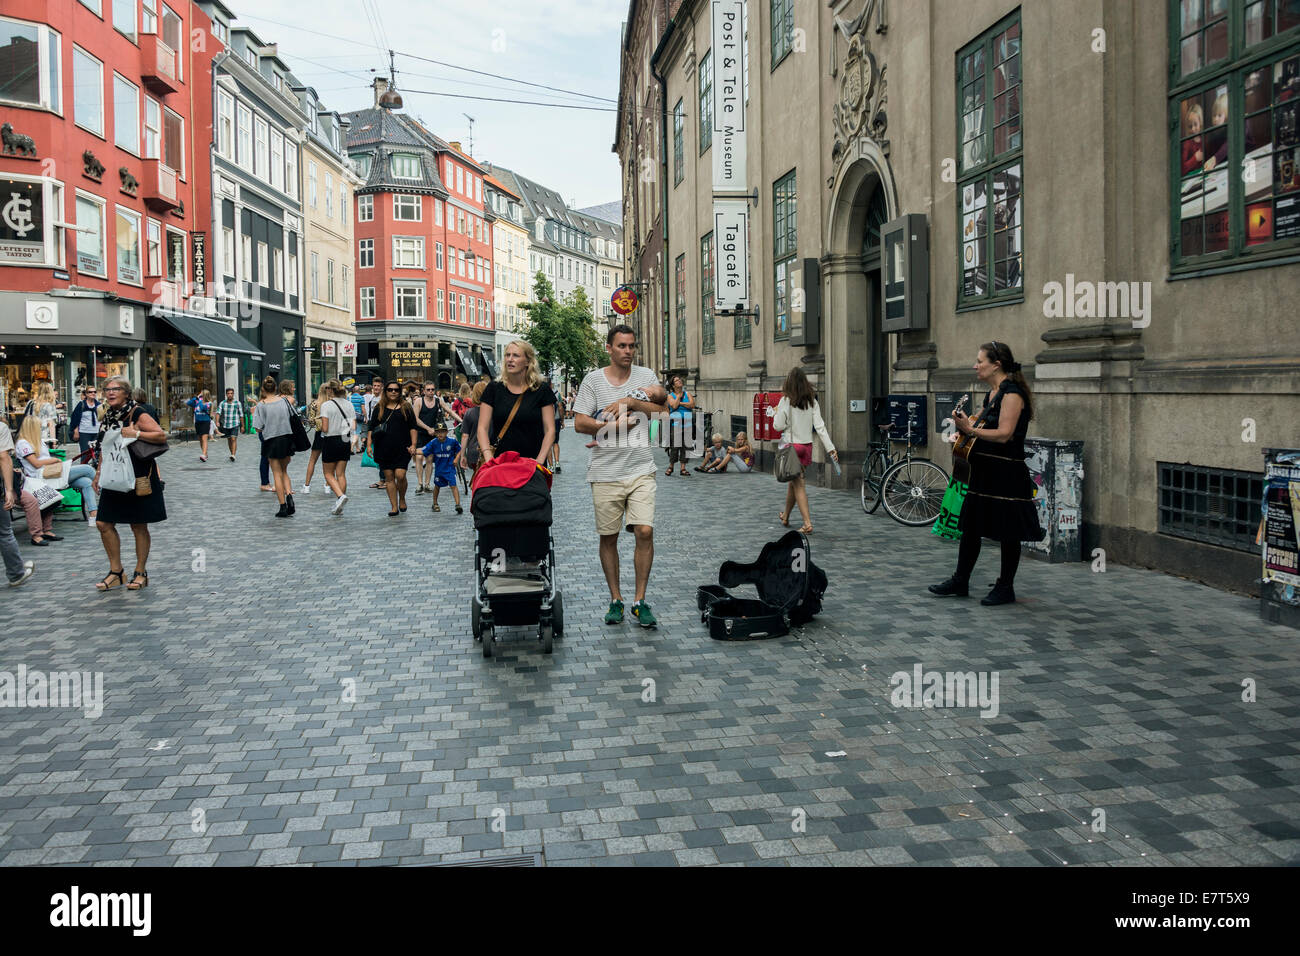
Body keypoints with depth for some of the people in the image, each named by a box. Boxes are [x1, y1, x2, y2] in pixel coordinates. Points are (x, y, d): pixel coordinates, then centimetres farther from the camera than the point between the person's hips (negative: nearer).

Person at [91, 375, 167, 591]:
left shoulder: (137, 414, -10)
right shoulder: (108, 416, 11)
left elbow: (162, 436, -18)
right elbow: (104, 448, 22)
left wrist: (136, 433, -25)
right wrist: (99, 472, 17)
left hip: (138, 479, -7)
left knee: (138, 526, 2)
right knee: (104, 524, 4)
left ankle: (140, 573, 14)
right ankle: (116, 571, 16)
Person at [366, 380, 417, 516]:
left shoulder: (406, 408, 9)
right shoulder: (379, 409, 11)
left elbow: (412, 428, 8)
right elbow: (371, 429, 11)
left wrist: (413, 445, -2)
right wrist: (369, 445, 2)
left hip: (402, 449, -2)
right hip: (384, 449, 2)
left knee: (400, 475, -13)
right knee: (389, 478, 2)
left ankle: (402, 499, 14)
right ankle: (394, 507, 8)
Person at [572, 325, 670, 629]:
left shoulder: (645, 376, 7)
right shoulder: (593, 380, 2)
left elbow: (664, 409, -5)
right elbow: (580, 424, -3)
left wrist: (631, 402, -14)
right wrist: (614, 426, -10)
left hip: (641, 469, 1)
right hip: (605, 472, 0)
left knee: (645, 531, -8)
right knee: (608, 536, 5)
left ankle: (640, 601, 3)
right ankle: (615, 599, 19)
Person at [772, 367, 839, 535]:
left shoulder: (786, 401, -12)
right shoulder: (812, 402, 1)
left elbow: (778, 426, -10)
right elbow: (819, 426, -4)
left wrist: (776, 414, 11)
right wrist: (830, 448, -5)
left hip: (792, 445, -5)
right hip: (807, 445, 5)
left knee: (798, 484, -3)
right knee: (793, 481, 21)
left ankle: (807, 523, -12)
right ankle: (785, 516, 37)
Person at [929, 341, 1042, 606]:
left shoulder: (1012, 394, -15)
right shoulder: (992, 393, 14)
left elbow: (1004, 434, -23)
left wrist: (970, 429, -24)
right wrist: (966, 424, 6)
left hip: (1006, 474, -10)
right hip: (984, 470, 10)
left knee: (1007, 534, 2)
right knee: (970, 526, 13)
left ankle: (1005, 588, 13)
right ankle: (960, 582, 22)